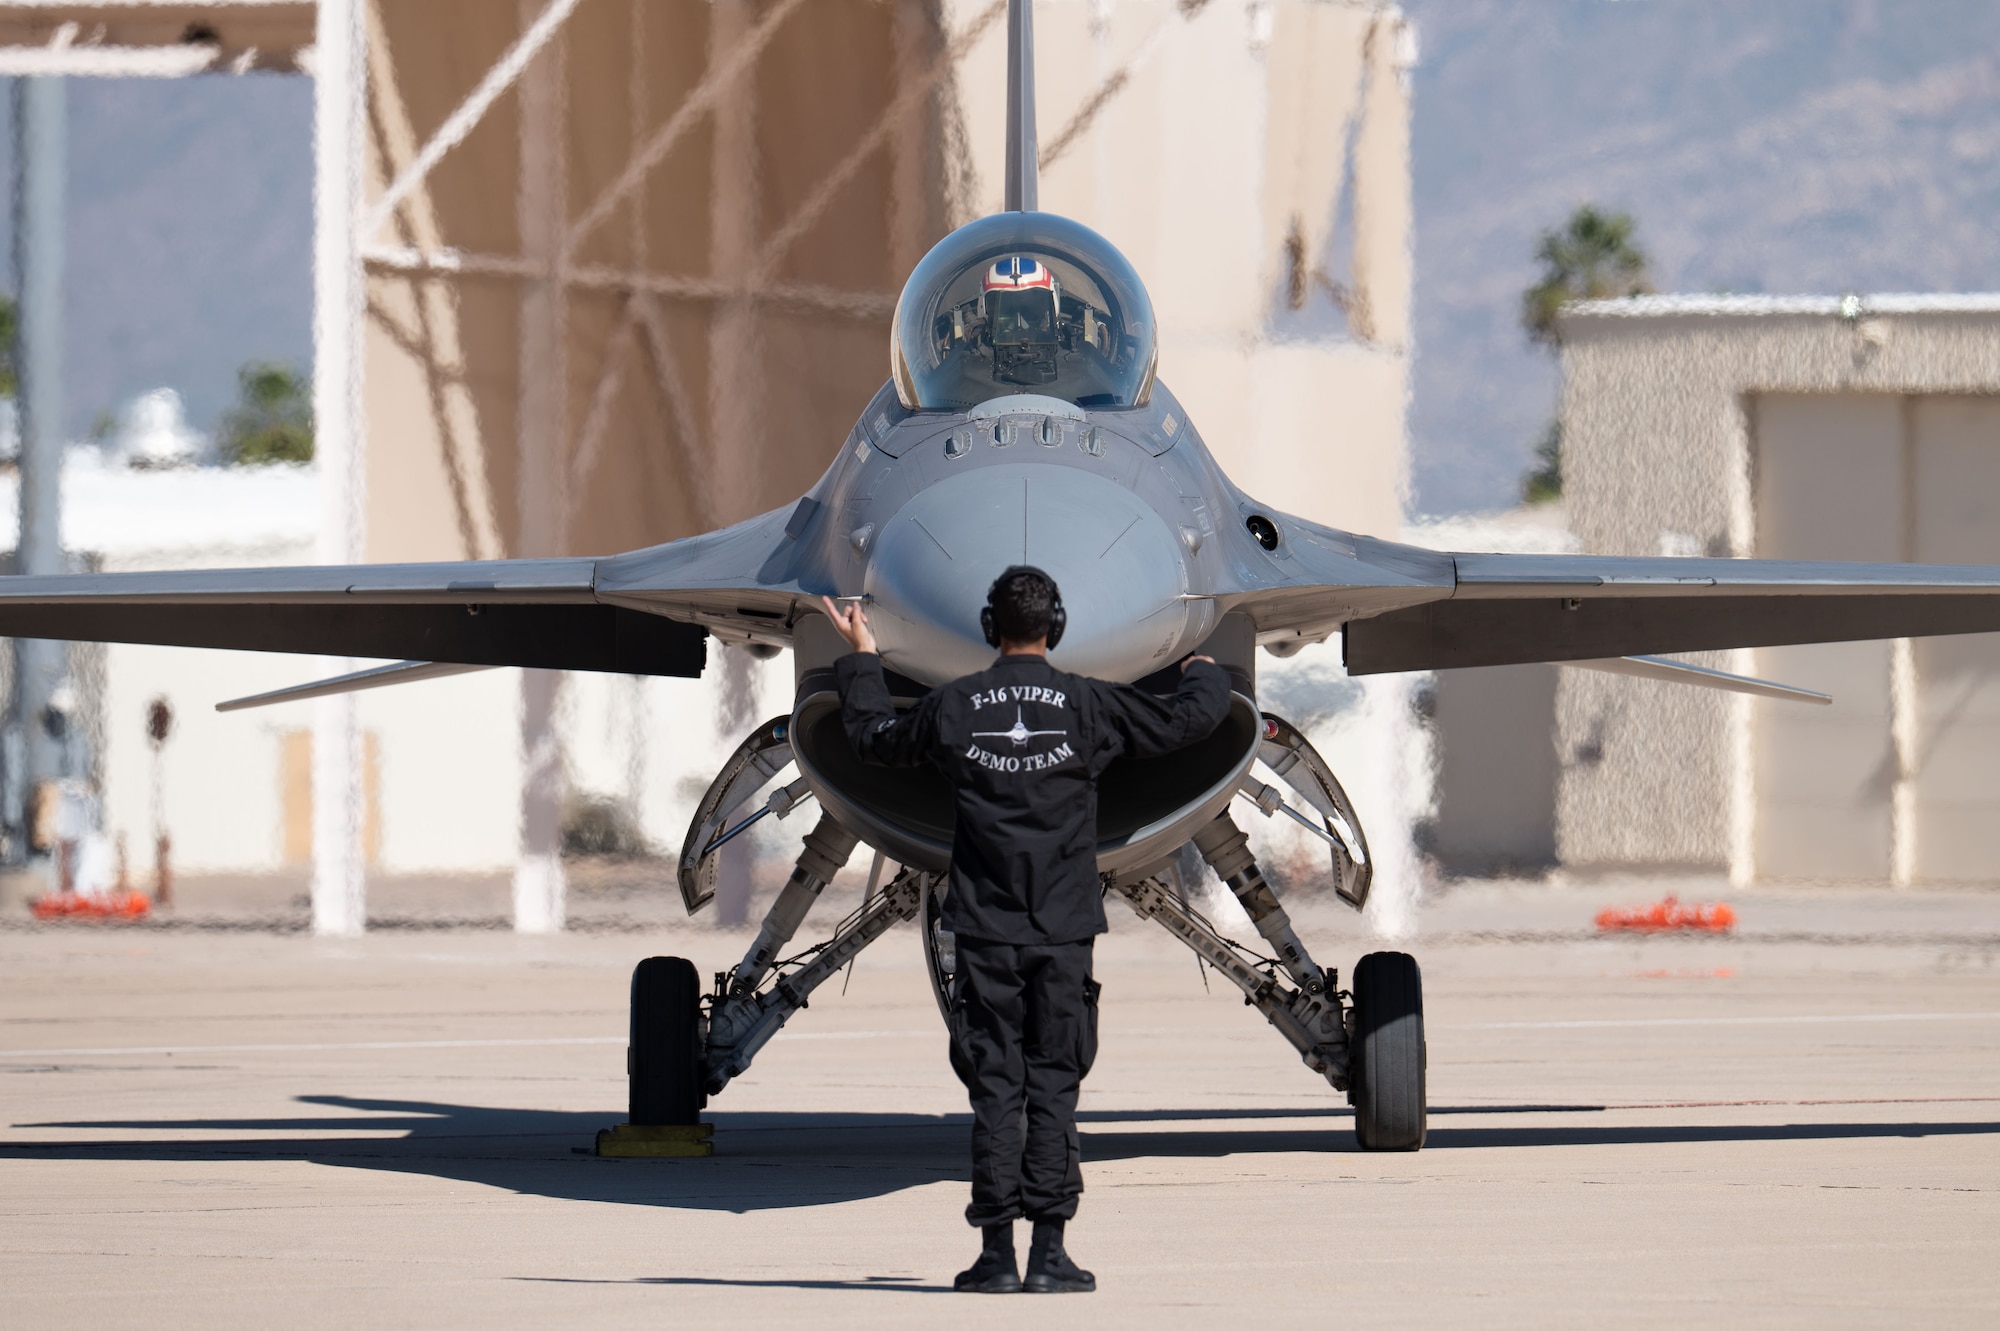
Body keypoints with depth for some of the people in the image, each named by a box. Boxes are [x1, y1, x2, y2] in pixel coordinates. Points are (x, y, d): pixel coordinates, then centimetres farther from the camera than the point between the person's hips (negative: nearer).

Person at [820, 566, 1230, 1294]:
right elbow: (1188, 718, 8)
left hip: (985, 930, 1)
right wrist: (1205, 674, 31)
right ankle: (1049, 1249, -3)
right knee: (1053, 1089, 1)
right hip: (1063, 931, -1)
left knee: (994, 1090, 2)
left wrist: (860, 661, 35)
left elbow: (874, 737, 18)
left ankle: (997, 1252, -1)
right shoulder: (1086, 704, -3)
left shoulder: (954, 706, -1)